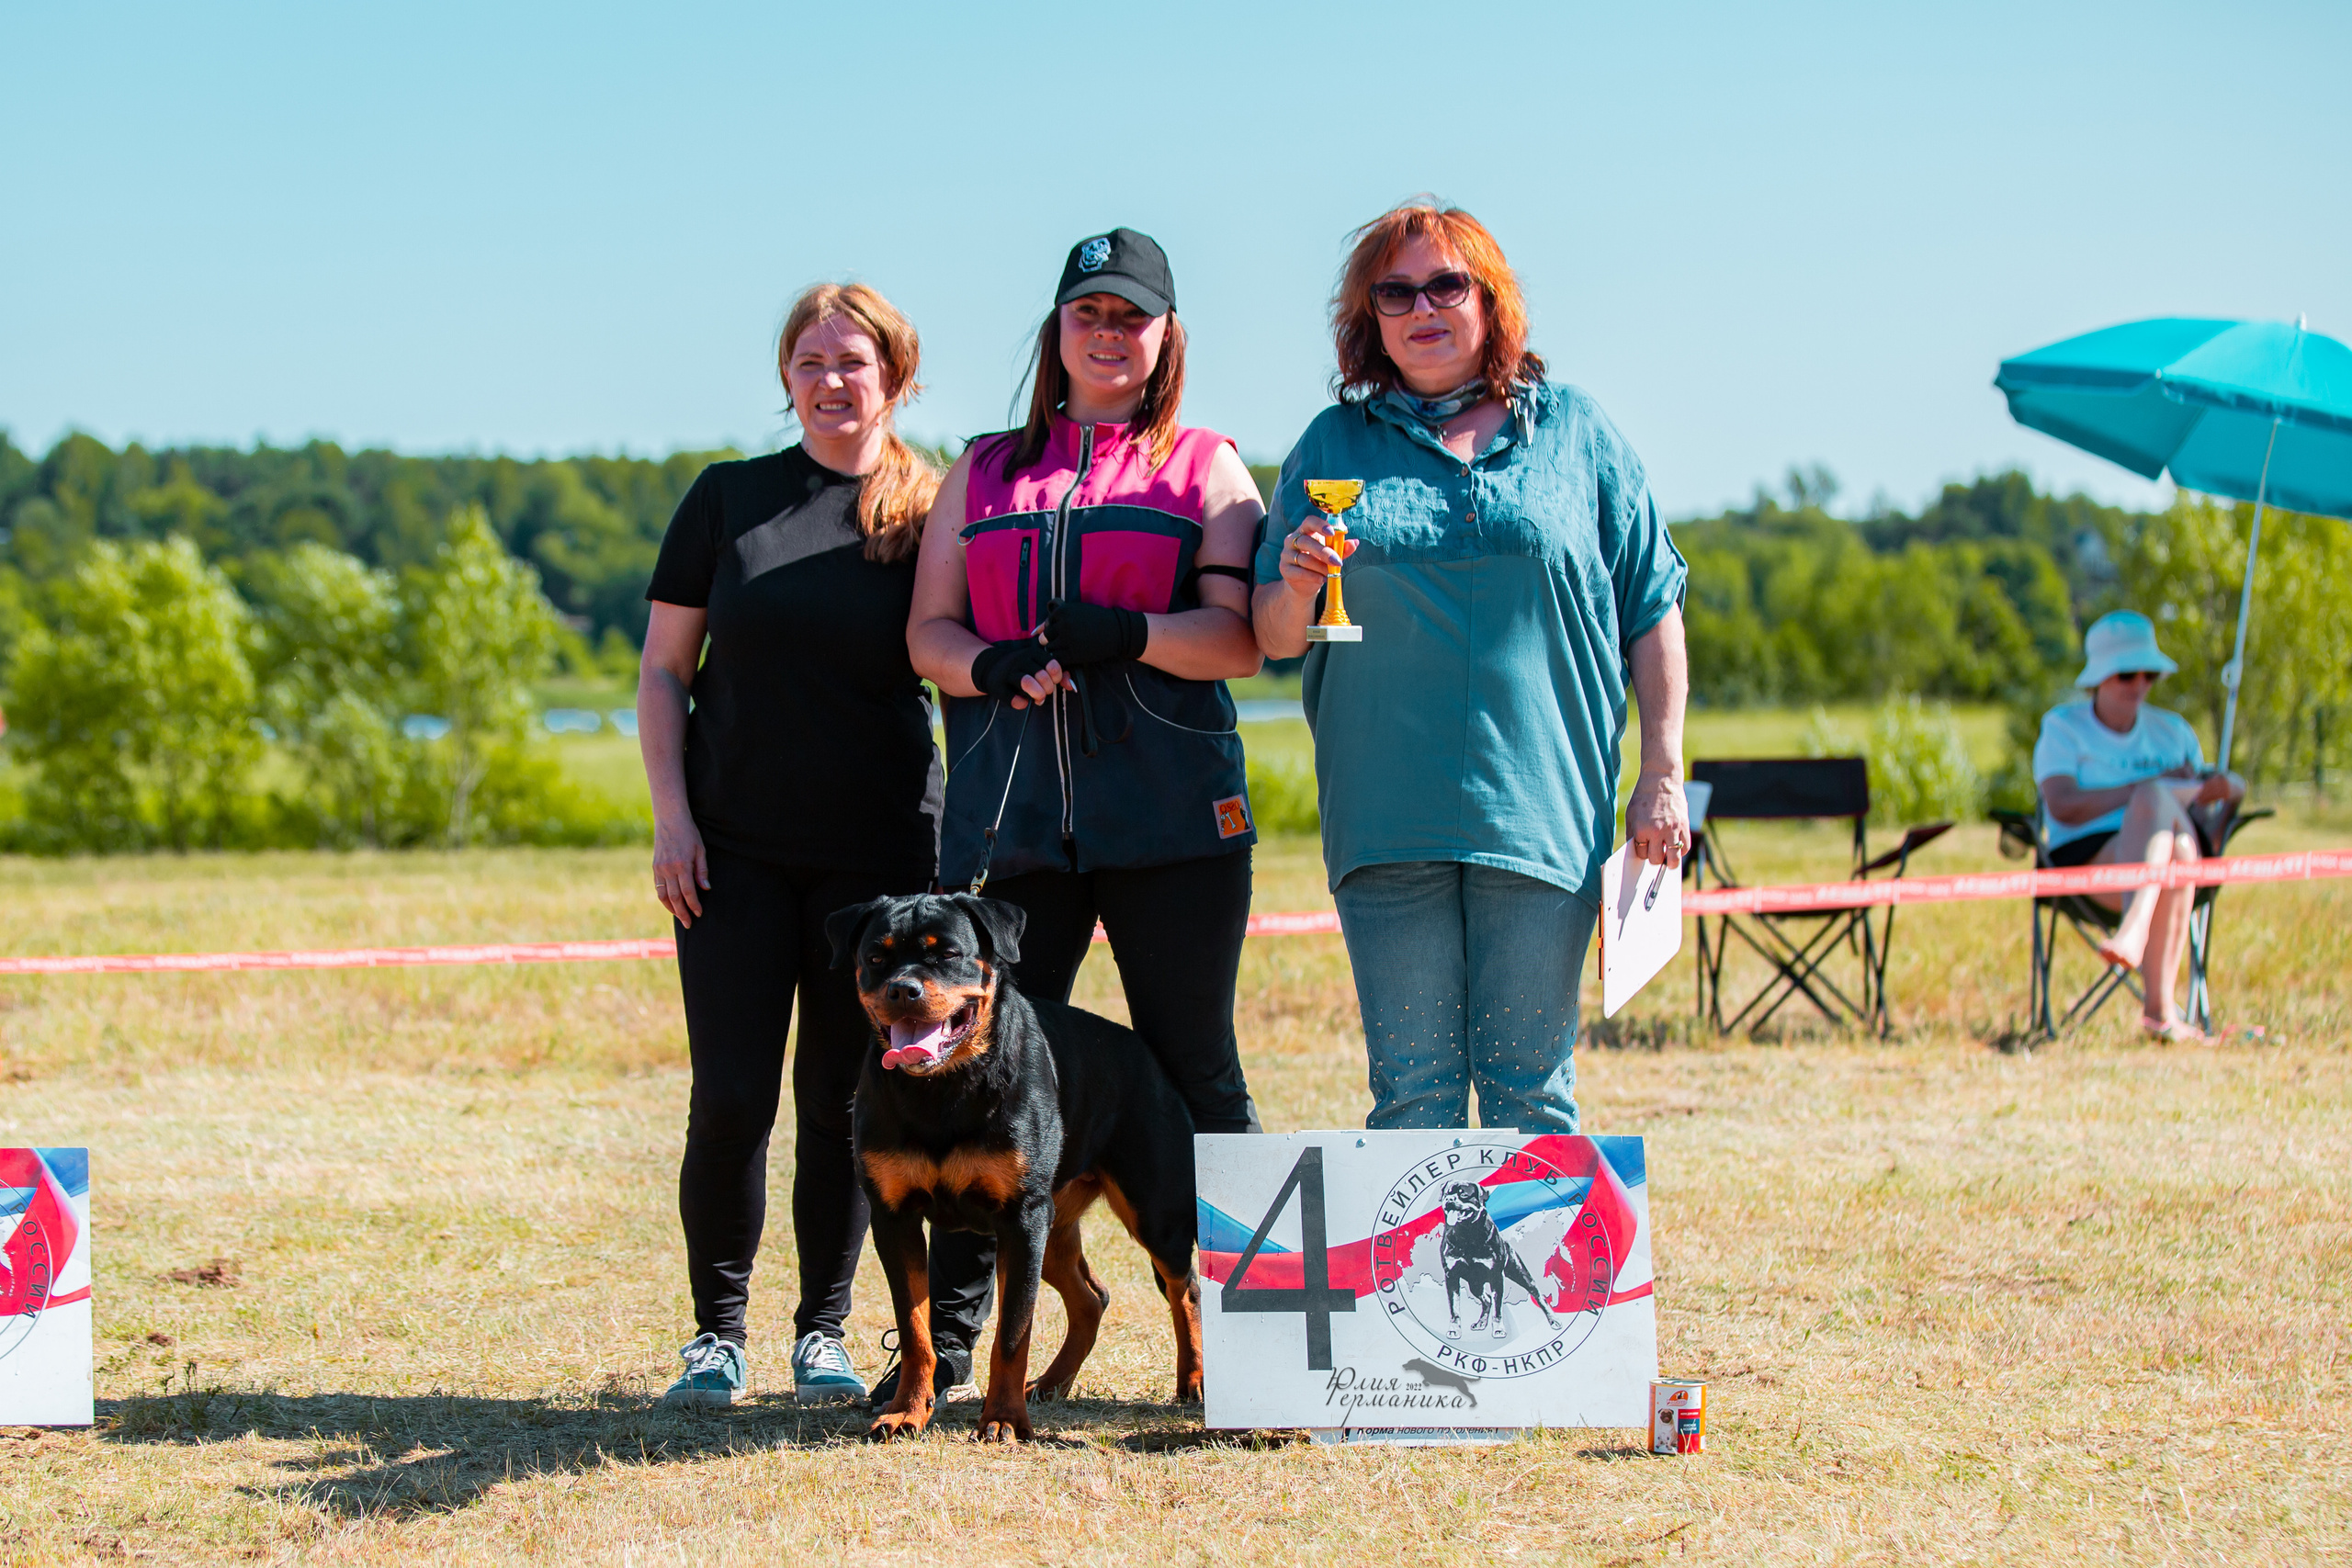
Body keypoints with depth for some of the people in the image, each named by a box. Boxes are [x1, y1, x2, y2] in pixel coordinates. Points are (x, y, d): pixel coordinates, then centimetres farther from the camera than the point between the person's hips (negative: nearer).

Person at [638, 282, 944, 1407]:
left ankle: (824, 1331, 16)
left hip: (879, 850, 0)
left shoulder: (929, 514, 3)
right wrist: (671, 814, -3)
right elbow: (663, 671, 7)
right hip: (736, 848, 0)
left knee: (841, 1099, 4)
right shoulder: (728, 499, 5)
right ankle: (716, 1330, 10)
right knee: (731, 1099, -4)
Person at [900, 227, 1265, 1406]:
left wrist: (1127, 633, -18)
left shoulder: (1206, 467, 10)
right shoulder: (984, 471, 18)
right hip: (1010, 816, 2)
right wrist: (992, 668, -10)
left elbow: (1241, 641, 0)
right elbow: (927, 631, 12)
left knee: (1194, 1074, 1)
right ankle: (946, 1337, 8)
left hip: (1169, 816, -2)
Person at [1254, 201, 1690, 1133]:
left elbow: (1652, 612, 11)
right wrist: (1296, 585, -12)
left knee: (1530, 1088, 2)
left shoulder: (1574, 435, 10)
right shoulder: (1333, 446, 11)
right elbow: (1274, 639, 11)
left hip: (1542, 811, -1)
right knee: (1412, 1093, 1)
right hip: (1389, 820, 1)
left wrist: (1662, 775, 4)